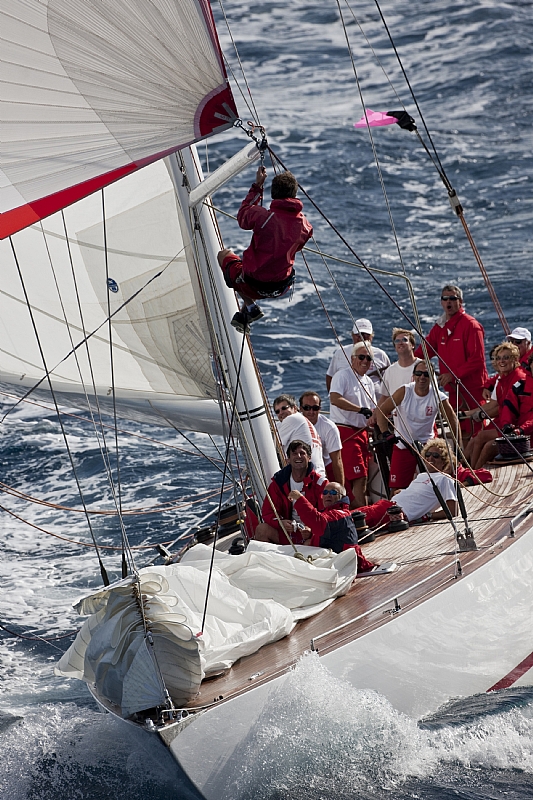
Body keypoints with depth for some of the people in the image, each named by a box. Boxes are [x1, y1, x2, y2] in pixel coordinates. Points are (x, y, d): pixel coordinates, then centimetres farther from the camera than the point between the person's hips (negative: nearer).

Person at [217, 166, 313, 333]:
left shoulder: (262, 215, -22)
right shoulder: (304, 224, -9)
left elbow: (242, 216, 1)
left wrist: (257, 187, 9)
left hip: (253, 285, -4)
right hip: (282, 287, 4)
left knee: (224, 254, 27)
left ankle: (250, 307, 17)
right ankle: (243, 316, 38)